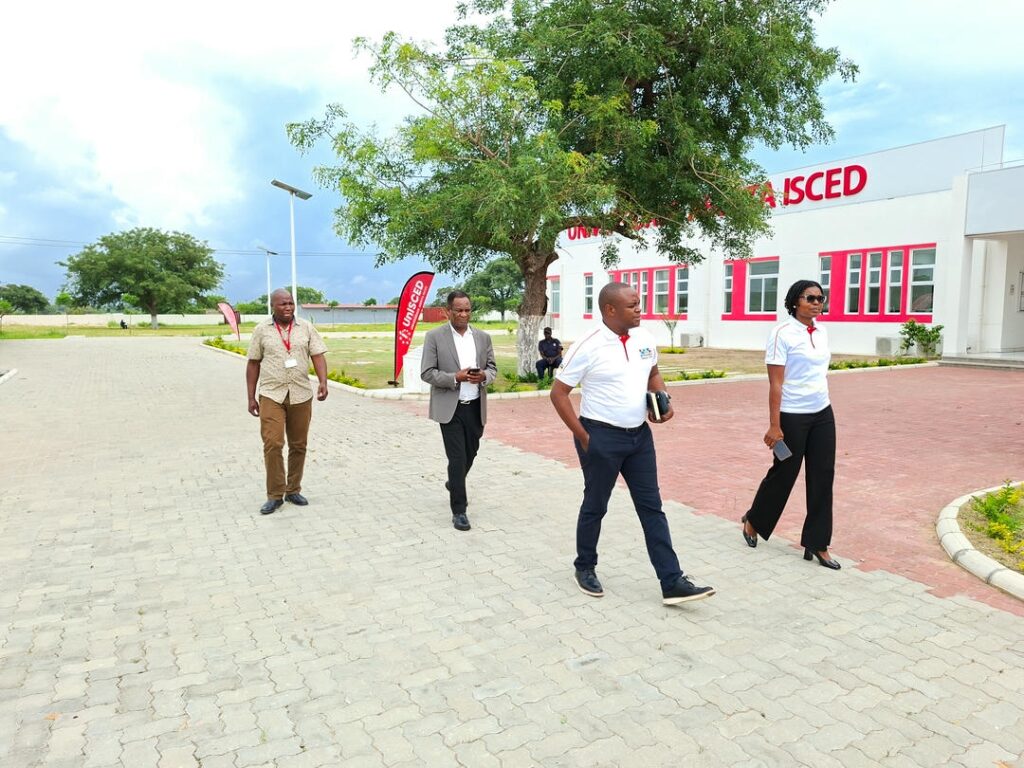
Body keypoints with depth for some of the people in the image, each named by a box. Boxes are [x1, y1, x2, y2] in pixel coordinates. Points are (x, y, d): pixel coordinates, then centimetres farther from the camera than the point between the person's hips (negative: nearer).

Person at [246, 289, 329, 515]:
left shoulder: (306, 328, 5)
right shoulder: (261, 330, 3)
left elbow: (317, 356, 0)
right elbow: (253, 364, 6)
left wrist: (323, 382, -17)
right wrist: (251, 397, 3)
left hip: (301, 395, 2)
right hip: (271, 395, -2)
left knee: (298, 446, 8)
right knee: (272, 445, -9)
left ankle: (293, 490, 22)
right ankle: (275, 495, 2)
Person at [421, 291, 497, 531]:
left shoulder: (483, 337, 8)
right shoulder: (434, 337, -4)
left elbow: (492, 368, 13)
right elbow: (427, 373, -7)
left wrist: (484, 376, -11)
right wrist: (456, 377, -20)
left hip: (476, 407, 5)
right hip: (450, 408, -4)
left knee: (470, 453, 17)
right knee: (457, 458, -6)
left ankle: (454, 484, 46)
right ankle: (458, 510, 4)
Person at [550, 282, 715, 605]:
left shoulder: (645, 339, 2)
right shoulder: (588, 347, -16)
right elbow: (558, 393, -11)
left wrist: (664, 400, -1)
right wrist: (583, 437, -13)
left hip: (639, 435, 6)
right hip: (601, 437, -6)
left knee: (652, 508, 7)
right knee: (595, 506, 10)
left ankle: (672, 582, 13)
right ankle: (585, 567, 32)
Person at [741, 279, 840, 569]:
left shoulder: (822, 332, 7)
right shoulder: (783, 333, -13)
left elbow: (819, 373, 15)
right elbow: (775, 383, -15)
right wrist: (774, 425, -17)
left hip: (823, 414, 6)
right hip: (793, 416, -6)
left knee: (822, 477, 6)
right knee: (784, 474, 7)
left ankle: (817, 544, 17)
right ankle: (753, 521, 31)